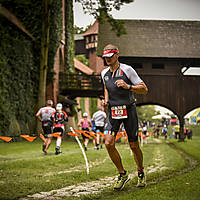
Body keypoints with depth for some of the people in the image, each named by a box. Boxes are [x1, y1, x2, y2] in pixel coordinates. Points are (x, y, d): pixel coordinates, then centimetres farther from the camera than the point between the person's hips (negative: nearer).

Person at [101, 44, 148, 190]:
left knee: (134, 146, 4)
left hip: (128, 111, -3)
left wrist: (128, 86, -23)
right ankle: (122, 174, 5)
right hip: (113, 112, 4)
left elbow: (144, 89, -8)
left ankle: (141, 172, 30)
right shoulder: (104, 73, 7)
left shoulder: (127, 70, -8)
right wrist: (106, 99, 8)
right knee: (108, 143, -13)